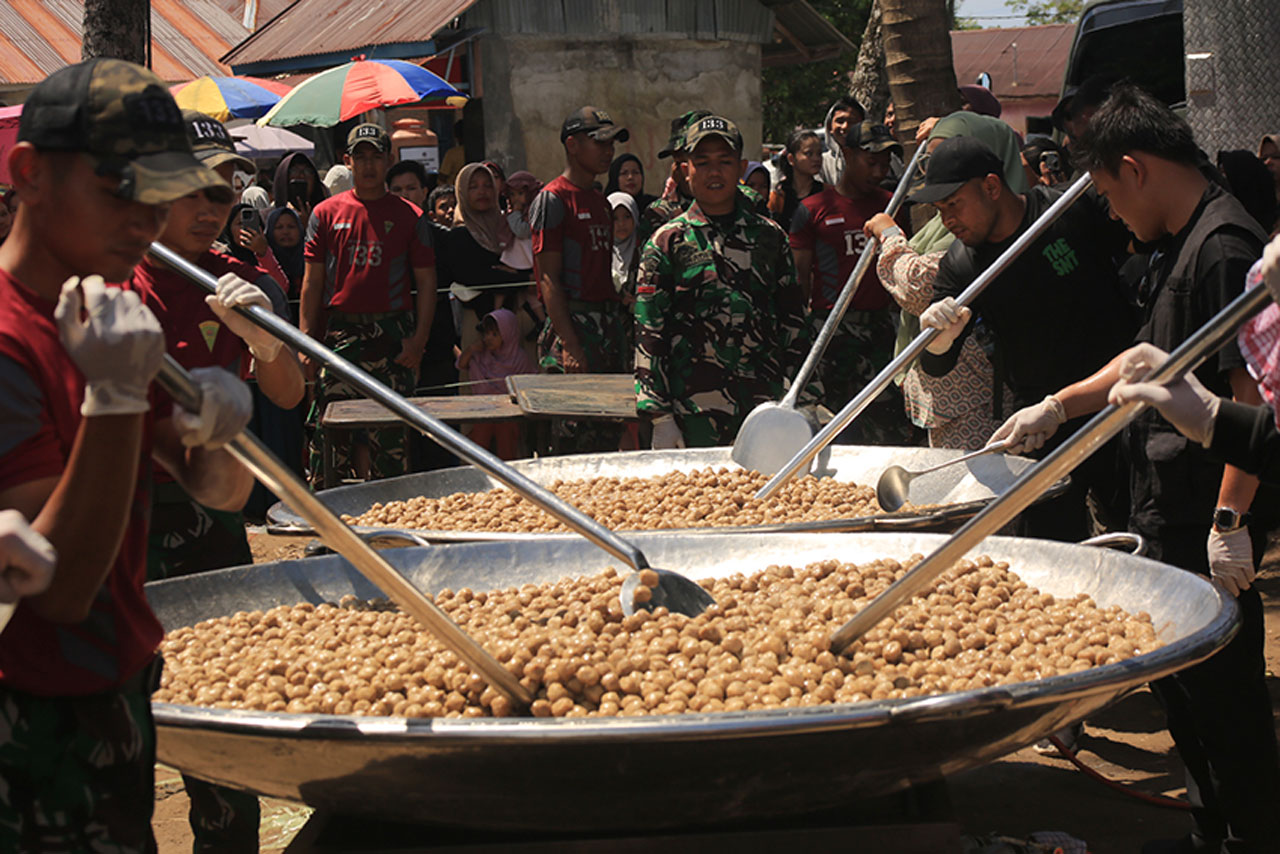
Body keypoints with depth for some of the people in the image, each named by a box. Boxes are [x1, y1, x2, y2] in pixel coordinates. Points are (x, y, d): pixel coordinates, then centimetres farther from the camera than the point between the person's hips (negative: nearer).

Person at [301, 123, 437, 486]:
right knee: (330, 426, -1)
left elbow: (426, 282, 6)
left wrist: (419, 339, -5)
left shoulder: (409, 217, 6)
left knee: (390, 431, -1)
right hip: (340, 331, 1)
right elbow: (312, 281, 9)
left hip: (393, 333, -1)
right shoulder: (326, 213, 9)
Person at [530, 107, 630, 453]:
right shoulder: (553, 200, -7)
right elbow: (549, 279, -13)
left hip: (609, 327, 8)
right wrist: (569, 344, -20)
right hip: (572, 323, -8)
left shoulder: (600, 200, 18)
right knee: (577, 440, -8)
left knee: (608, 438, 9)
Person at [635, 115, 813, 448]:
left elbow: (792, 318, 15)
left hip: (767, 407, 2)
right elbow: (649, 333, 0)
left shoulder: (770, 236, 11)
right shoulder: (667, 242, 3)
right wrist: (660, 418, -6)